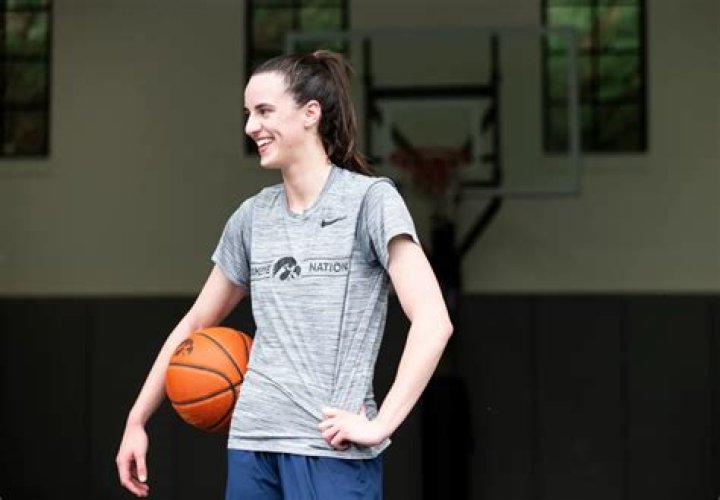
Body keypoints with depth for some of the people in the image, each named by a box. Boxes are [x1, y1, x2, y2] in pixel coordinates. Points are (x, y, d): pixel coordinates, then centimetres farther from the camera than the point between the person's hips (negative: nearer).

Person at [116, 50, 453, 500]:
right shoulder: (252, 217, 12)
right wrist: (136, 421, 20)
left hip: (331, 449, -5)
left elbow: (433, 321, -14)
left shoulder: (368, 199, -5)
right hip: (251, 442, 6)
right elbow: (195, 325, 21)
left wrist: (380, 425, -18)